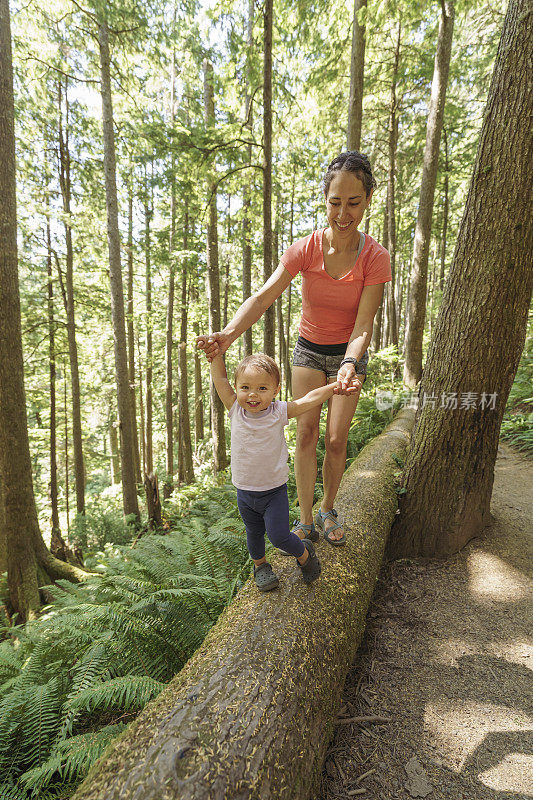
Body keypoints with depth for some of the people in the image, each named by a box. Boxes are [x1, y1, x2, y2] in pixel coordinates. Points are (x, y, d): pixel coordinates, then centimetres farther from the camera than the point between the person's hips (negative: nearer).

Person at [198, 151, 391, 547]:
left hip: (349, 353, -1)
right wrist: (229, 333, -42)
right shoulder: (305, 249, -14)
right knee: (306, 434, -3)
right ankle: (305, 520, 10)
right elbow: (263, 297, -24)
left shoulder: (375, 257, -17)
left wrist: (349, 365, -43)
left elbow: (363, 325, -22)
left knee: (336, 439, -1)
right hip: (309, 350, 1)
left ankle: (328, 510, 24)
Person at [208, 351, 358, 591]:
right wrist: (216, 352, -18)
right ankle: (260, 565, 48)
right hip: (244, 492, 3)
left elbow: (311, 399, -13)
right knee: (254, 533, 20)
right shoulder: (235, 409, -11)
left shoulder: (279, 412, -15)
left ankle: (304, 553, 30)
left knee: (279, 535, -3)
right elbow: (220, 379, -10)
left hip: (274, 490, -3)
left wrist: (337, 385, -19)